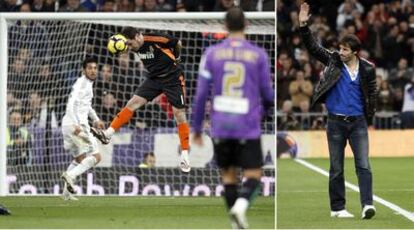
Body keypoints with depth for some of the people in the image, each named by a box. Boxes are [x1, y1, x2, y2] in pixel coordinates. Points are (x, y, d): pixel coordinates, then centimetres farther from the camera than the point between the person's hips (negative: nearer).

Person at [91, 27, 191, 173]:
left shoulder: (155, 40, -23)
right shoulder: (137, 47, -3)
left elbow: (178, 43, -7)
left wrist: (174, 58, 10)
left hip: (172, 78, -6)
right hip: (154, 78, 6)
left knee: (179, 115, -4)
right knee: (133, 103, -6)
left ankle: (185, 156, 3)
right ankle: (108, 134, -8)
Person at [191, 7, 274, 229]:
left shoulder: (212, 53, 1)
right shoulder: (259, 55, -1)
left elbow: (201, 94, 0)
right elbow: (267, 94, 5)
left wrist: (196, 128, 9)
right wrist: (267, 106, 29)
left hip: (220, 126, 2)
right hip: (248, 127, -2)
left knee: (228, 175, 14)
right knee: (253, 176, 3)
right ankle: (241, 204, -26)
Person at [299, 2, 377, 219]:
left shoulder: (367, 69, -2)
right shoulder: (333, 60, -1)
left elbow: (372, 94, 6)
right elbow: (312, 47, -5)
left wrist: (368, 120, 4)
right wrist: (303, 25, -17)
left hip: (358, 122, -1)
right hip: (336, 121, 1)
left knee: (363, 165, -11)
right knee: (336, 168, 6)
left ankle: (367, 205, -16)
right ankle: (337, 208, 13)